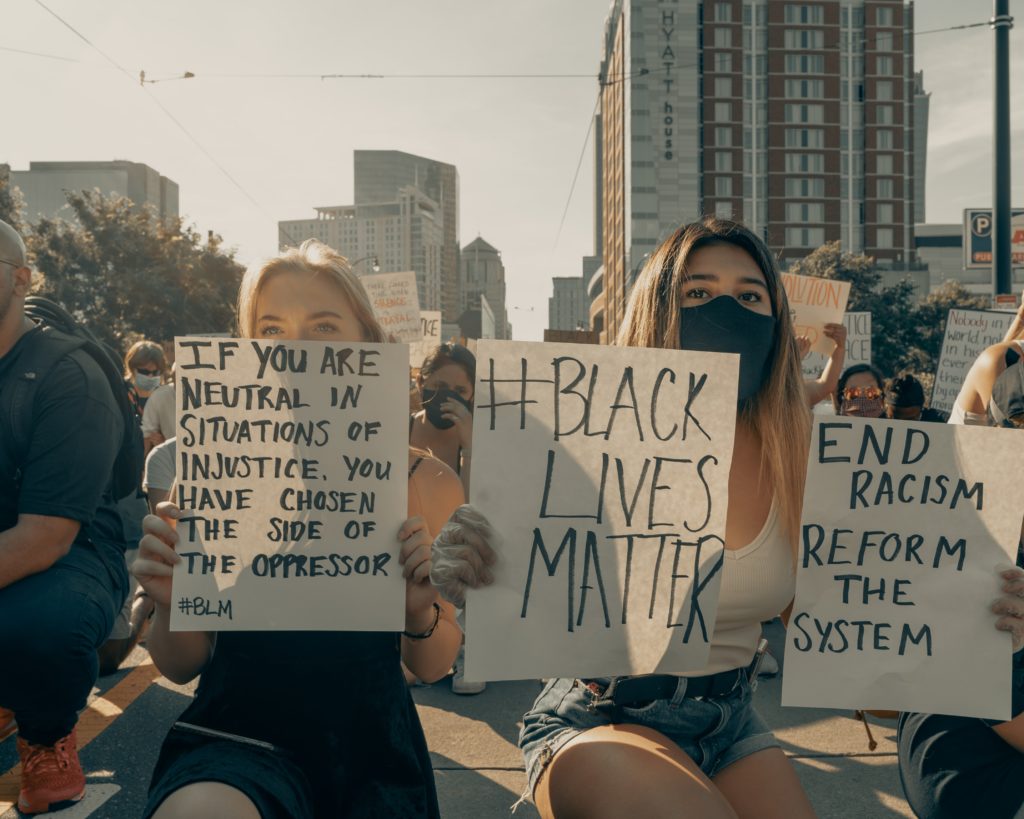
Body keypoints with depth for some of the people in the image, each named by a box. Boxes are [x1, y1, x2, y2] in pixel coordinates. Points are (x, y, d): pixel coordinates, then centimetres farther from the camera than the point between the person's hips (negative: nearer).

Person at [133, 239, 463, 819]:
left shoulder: (426, 483, -4)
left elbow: (434, 667, 6)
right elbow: (180, 666, 5)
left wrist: (422, 612, -16)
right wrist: (171, 604, -17)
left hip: (369, 752, 1)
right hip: (236, 734, -1)